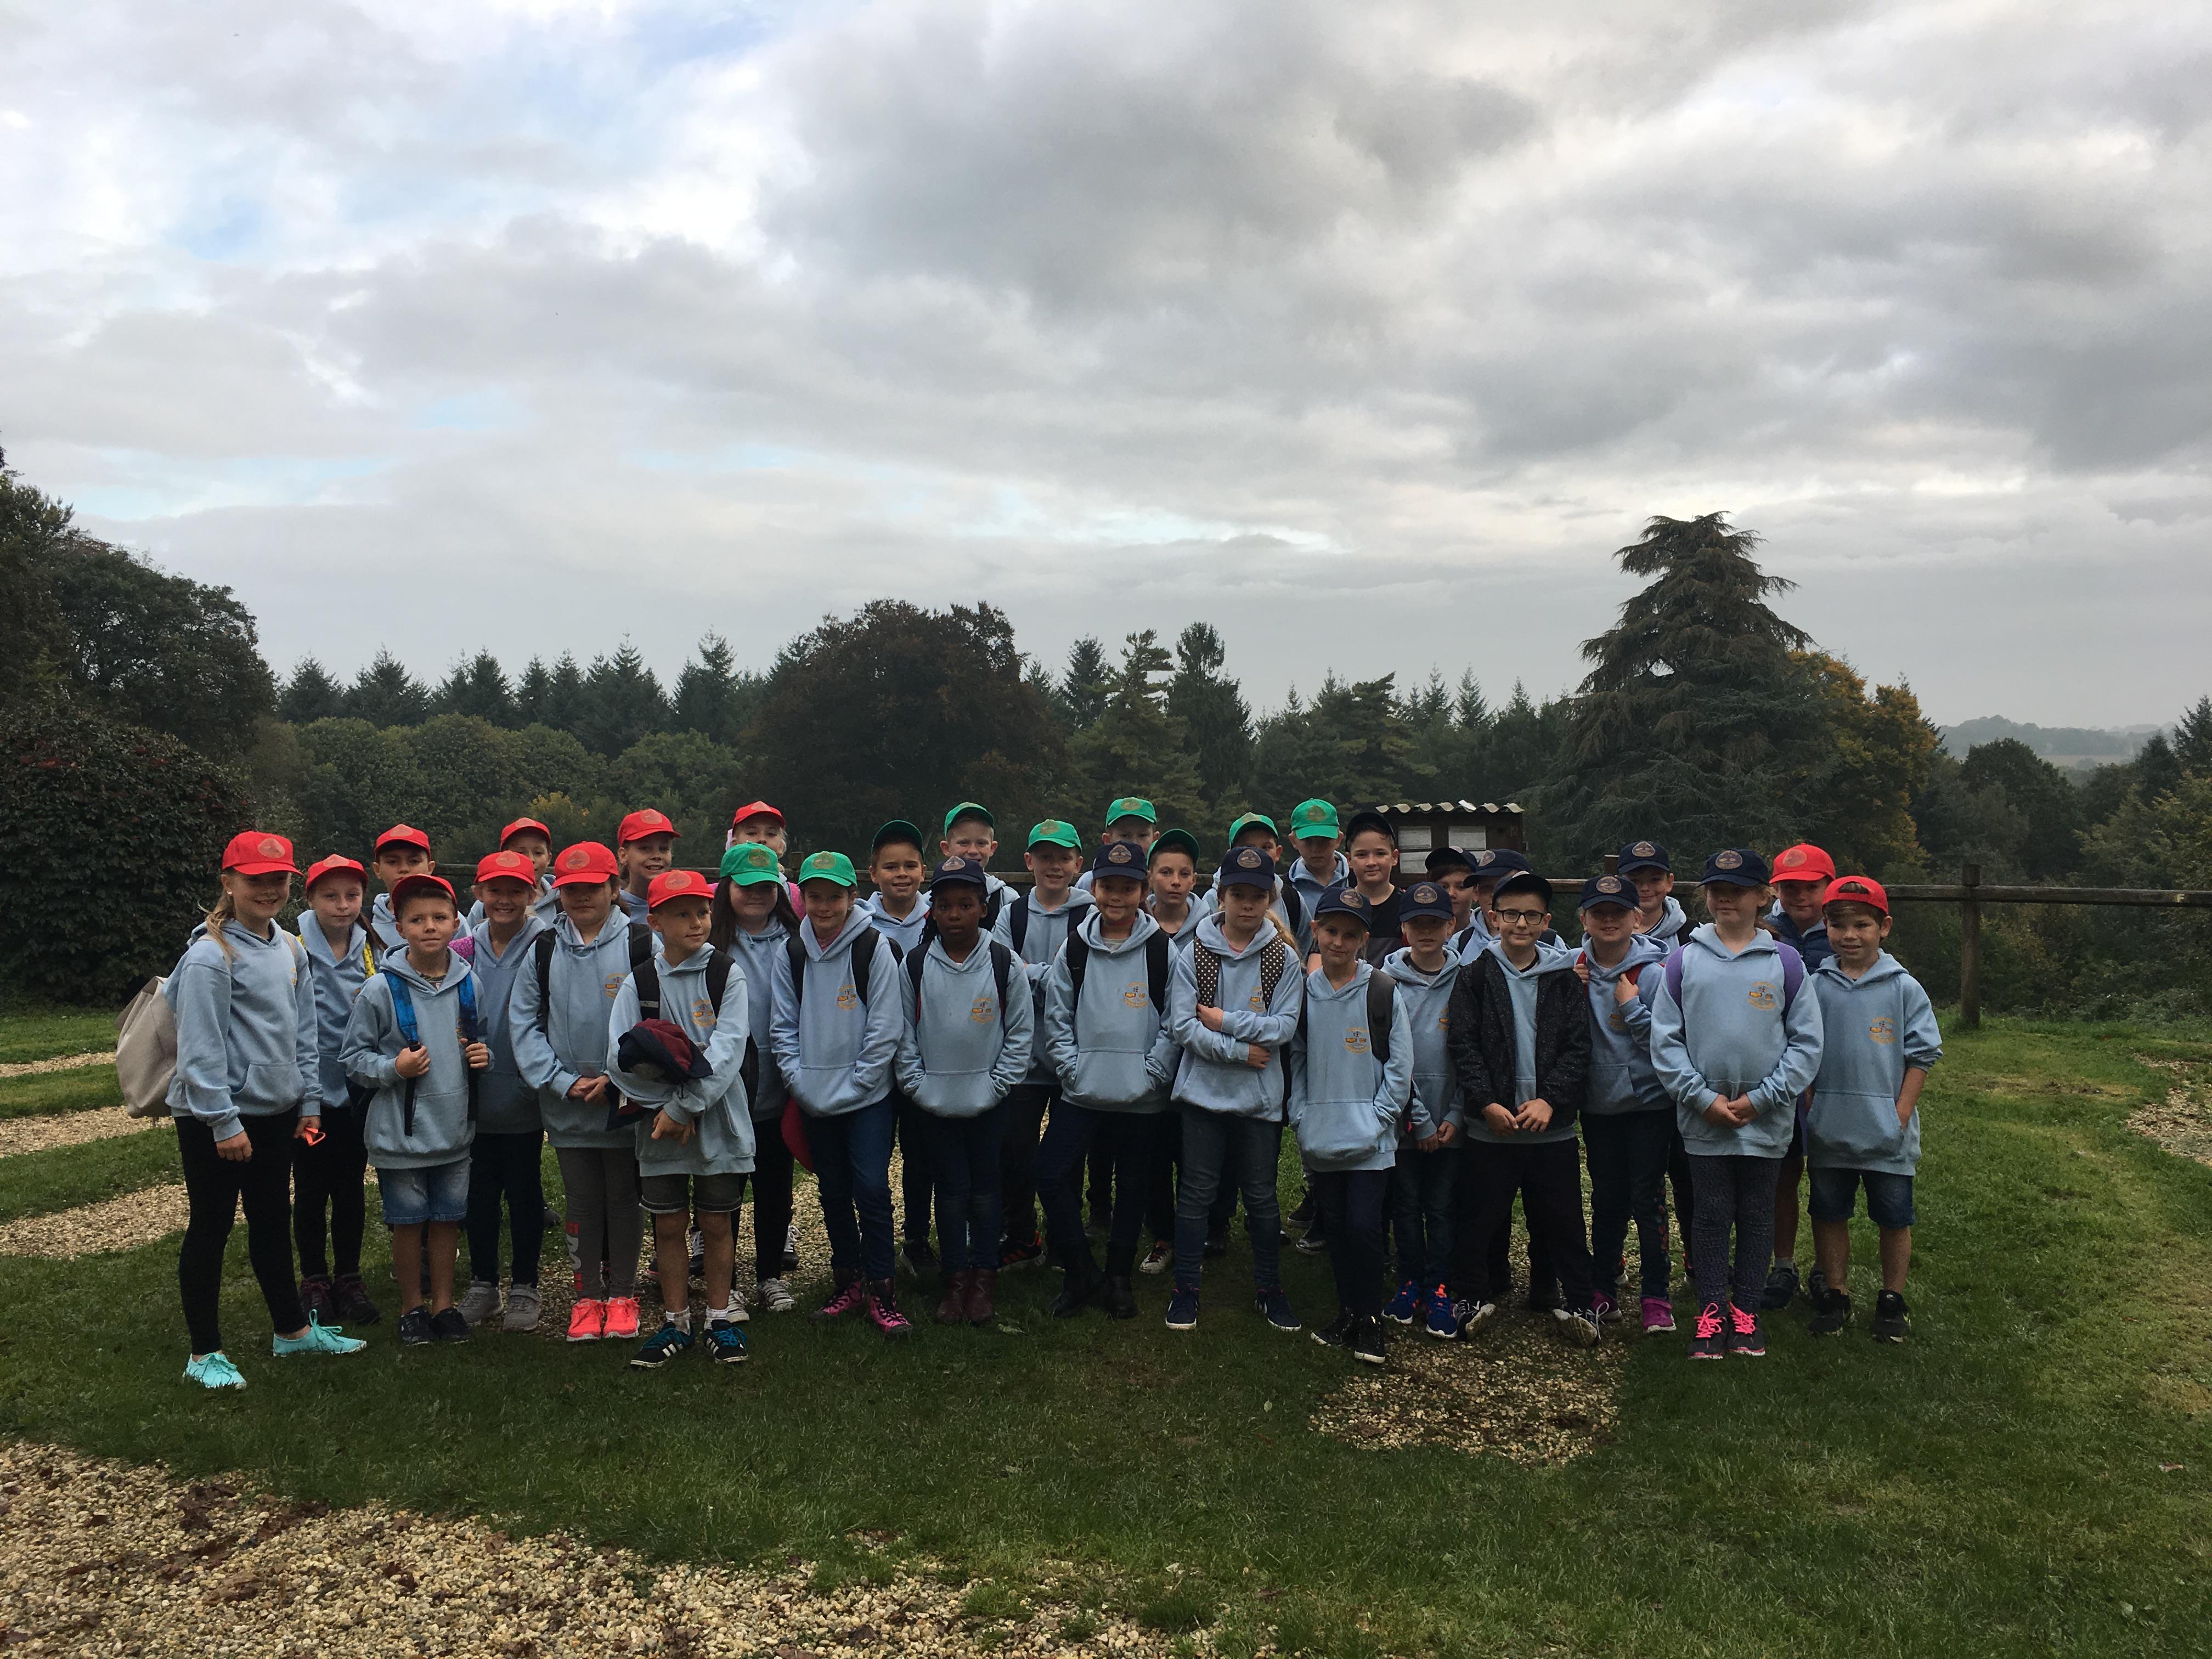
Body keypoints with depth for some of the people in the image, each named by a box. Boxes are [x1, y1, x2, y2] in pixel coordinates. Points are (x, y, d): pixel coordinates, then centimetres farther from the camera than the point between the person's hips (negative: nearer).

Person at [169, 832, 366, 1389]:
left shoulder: (290, 950, 8)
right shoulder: (211, 956, -15)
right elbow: (201, 1049, -17)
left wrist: (309, 1102, 10)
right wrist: (224, 1122, -18)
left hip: (274, 1113, 7)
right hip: (213, 1120, -7)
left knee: (273, 1222, 17)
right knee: (211, 1228, 4)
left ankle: (292, 1330, 30)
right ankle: (204, 1353, 16)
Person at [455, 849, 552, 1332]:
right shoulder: (465, 949, 4)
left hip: (523, 1096, -4)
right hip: (475, 1094, 4)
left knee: (524, 1193, 8)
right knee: (479, 1193, 13)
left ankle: (524, 1288, 20)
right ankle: (482, 1285, 27)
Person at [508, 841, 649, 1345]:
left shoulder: (638, 946, -5)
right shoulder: (543, 950, 4)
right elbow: (523, 1023, 3)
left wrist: (616, 1081, -13)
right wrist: (563, 1082, -8)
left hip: (625, 1101, -2)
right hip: (566, 1105, 2)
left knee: (623, 1199, 9)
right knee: (581, 1201, 10)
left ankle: (622, 1295, 22)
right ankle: (588, 1297, 23)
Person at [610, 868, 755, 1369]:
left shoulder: (727, 975, -4)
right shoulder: (639, 981, 2)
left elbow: (727, 1052, -13)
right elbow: (620, 1057, -5)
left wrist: (682, 1107, -17)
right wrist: (663, 1108, -13)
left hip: (719, 1121, -2)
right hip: (660, 1125, 2)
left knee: (715, 1223, 7)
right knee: (668, 1225, 9)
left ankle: (721, 1319, 21)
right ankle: (675, 1323, 23)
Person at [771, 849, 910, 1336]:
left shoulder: (874, 949, -7)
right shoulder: (792, 953, 5)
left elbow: (885, 1029, -8)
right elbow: (783, 1026, 7)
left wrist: (853, 1086, -11)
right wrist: (798, 1079, -5)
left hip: (867, 1095, -4)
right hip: (815, 1098, 4)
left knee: (872, 1189, -9)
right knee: (833, 1191, 13)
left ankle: (880, 1291, 3)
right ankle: (848, 1281, 27)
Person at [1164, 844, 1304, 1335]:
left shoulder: (1283, 959, 0)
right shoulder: (1192, 956, -4)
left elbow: (1285, 1026, -8)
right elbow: (1182, 1026, -10)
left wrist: (1227, 1021, -14)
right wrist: (1240, 1051, -14)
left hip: (1260, 1096, 1)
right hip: (1204, 1091, -1)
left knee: (1261, 1196, 10)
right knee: (1196, 1192, 5)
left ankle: (1269, 1289, 26)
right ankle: (1186, 1289, 17)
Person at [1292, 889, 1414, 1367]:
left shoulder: (1383, 991, -5)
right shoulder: (1303, 991, 5)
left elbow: (1400, 1065, -3)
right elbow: (1296, 1059, 10)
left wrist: (1377, 1120, -9)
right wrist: (1301, 1117, 2)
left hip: (1370, 1139, -4)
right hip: (1321, 1139, 4)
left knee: (1364, 1226, -8)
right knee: (1335, 1226, 11)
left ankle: (1369, 1320, 9)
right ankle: (1348, 1313, 26)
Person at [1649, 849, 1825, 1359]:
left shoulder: (1784, 962, -1)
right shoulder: (1685, 960, 1)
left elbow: (1807, 1042, 0)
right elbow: (1665, 1040, 0)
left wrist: (1760, 1098, -8)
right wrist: (1703, 1097, -9)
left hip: (1767, 1119, 0)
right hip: (1703, 1119, 0)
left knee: (1756, 1215, 10)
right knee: (1711, 1214, 6)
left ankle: (1746, 1310, 23)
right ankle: (1711, 1311, 18)